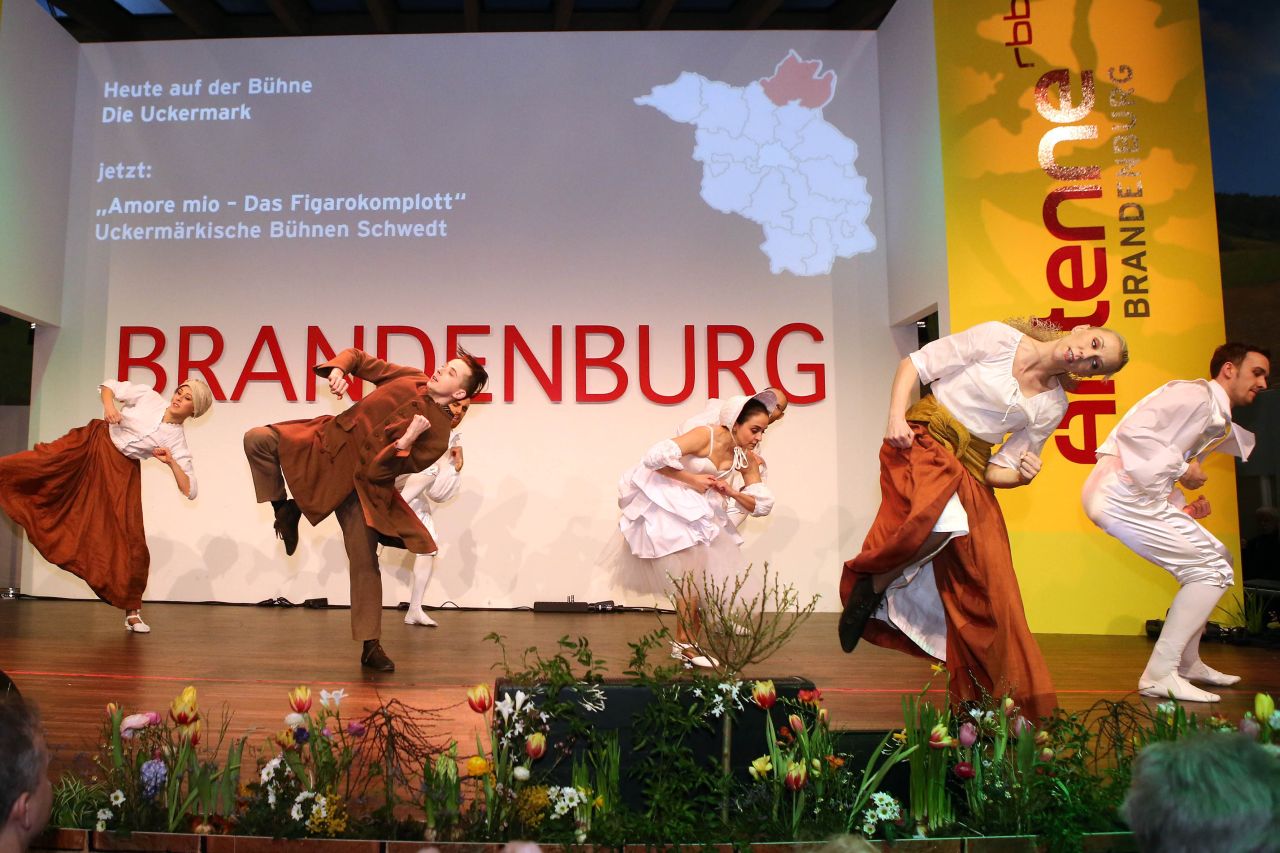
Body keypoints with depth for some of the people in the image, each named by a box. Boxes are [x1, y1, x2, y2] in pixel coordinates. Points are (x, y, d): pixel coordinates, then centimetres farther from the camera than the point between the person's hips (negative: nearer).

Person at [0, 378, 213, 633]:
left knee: (130, 541, -6)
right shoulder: (149, 397, -4)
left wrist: (171, 462, -21)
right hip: (93, 443, 2)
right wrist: (109, 405, -12)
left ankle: (132, 612, 7)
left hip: (121, 471, -2)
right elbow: (108, 386, 8)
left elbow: (190, 491, -10)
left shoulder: (177, 442, -8)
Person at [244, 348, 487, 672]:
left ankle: (370, 646, 7)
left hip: (359, 482, -3)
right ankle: (284, 509, 5)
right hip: (327, 442, 4)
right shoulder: (409, 378, -2)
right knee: (257, 439, -16)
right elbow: (358, 357, 6)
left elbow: (380, 471, -16)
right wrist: (338, 370, -15)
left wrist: (405, 441, -33)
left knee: (365, 561, -5)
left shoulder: (438, 434, -13)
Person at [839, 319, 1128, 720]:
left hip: (972, 473, 5)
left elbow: (999, 469, 11)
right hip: (922, 441, -5)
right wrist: (896, 418, -16)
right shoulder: (998, 338, -4)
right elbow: (914, 363, -2)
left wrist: (1022, 477, -12)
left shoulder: (1052, 407, 9)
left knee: (988, 586, -3)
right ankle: (872, 587, -10)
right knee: (946, 520, -36)